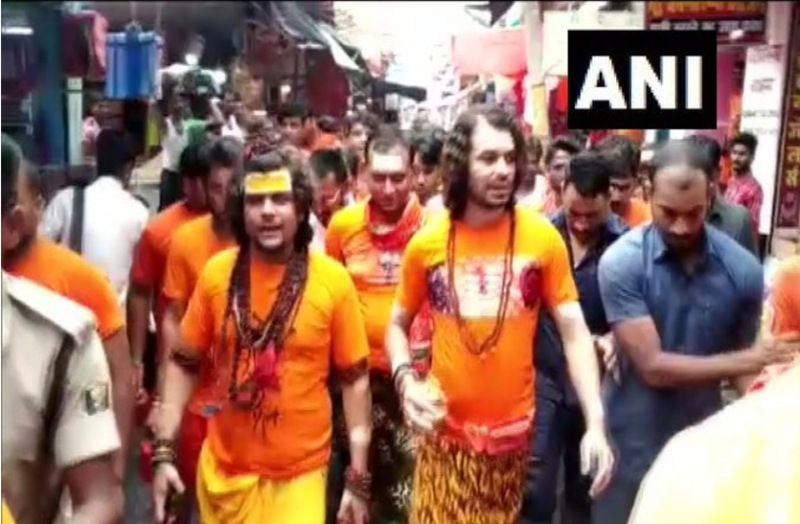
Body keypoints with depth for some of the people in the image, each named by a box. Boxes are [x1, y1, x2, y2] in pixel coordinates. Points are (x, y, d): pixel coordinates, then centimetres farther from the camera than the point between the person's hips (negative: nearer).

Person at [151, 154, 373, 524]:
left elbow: (355, 379, -4)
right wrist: (164, 452, -3)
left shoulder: (333, 280, -10)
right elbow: (183, 364, 3)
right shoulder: (217, 272, -5)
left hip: (299, 473, -2)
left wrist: (358, 478, -5)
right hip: (223, 469, 3)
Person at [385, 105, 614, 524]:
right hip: (444, 429, 0)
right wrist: (405, 381, -12)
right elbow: (398, 325, 8)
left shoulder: (543, 237, -7)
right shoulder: (426, 243, -4)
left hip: (512, 428, 0)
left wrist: (595, 423, -14)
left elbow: (574, 332, -5)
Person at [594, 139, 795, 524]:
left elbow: (742, 365, 2)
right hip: (631, 446, -2)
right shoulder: (621, 262, -17)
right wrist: (745, 361, -19)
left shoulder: (742, 269, -8)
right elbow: (653, 366, -20)